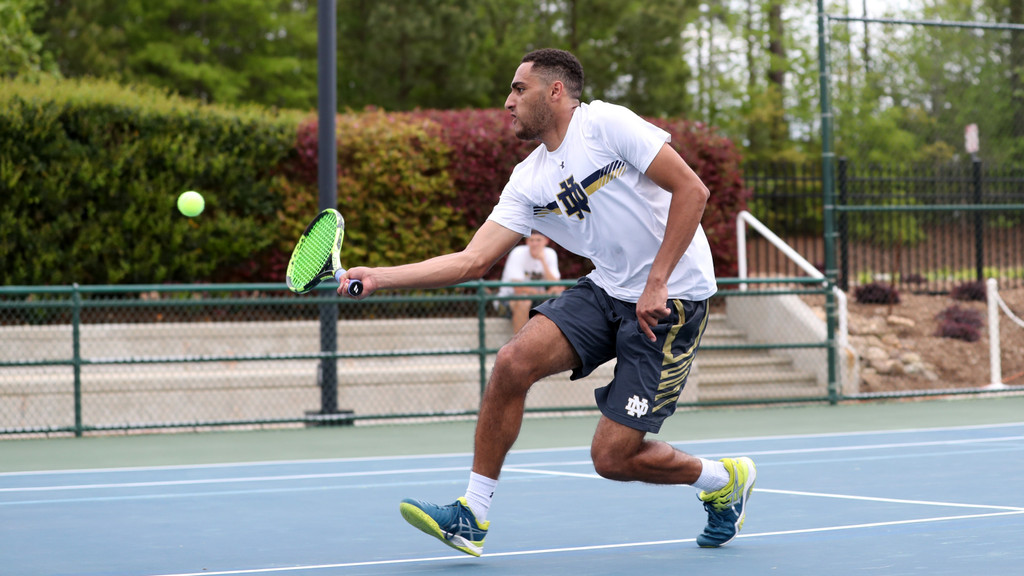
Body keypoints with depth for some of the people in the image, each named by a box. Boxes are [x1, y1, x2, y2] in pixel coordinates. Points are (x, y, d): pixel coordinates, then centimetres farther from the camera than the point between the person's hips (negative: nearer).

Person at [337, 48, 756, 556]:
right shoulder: (528, 181, 7)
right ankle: (472, 516, -4)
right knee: (512, 362, -15)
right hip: (607, 289, 6)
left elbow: (691, 190, -16)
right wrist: (378, 277, -6)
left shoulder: (606, 123, -12)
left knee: (613, 457, -8)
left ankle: (725, 480, 20)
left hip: (672, 298, -6)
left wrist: (657, 283, -20)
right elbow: (473, 260, 2)